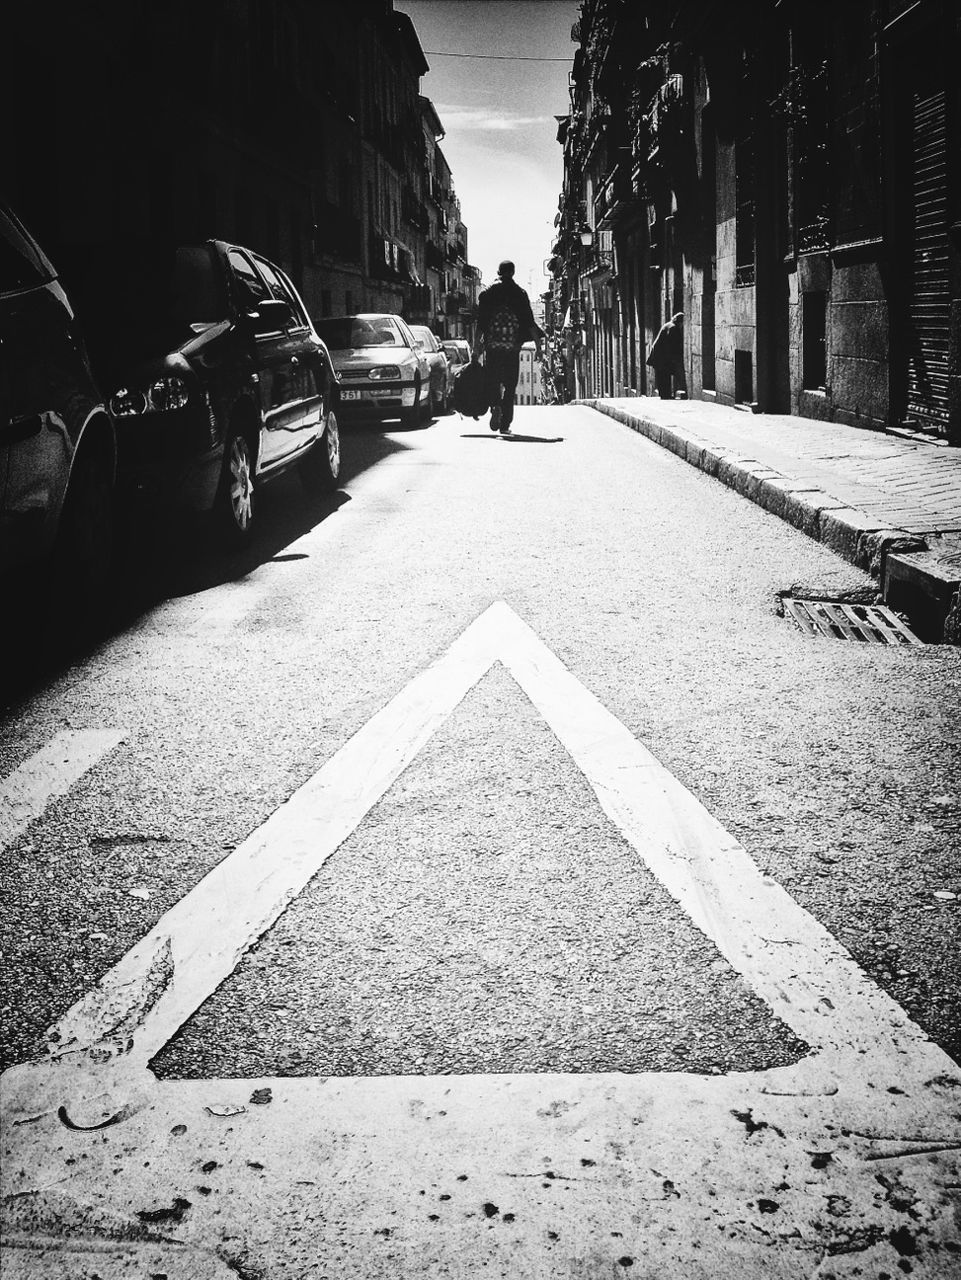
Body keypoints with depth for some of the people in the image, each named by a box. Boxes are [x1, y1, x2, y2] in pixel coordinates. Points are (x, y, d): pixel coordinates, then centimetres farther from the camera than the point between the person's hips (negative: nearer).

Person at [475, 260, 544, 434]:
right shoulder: (520, 294, 3)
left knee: (492, 380, 7)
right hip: (512, 346, 0)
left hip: (493, 345, 0)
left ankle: (496, 406, -24)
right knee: (510, 386, 7)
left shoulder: (488, 293, 3)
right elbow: (530, 322, -1)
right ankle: (505, 425, 5)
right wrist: (538, 344, 0)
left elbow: (481, 322, 1)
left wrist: (478, 342, 9)